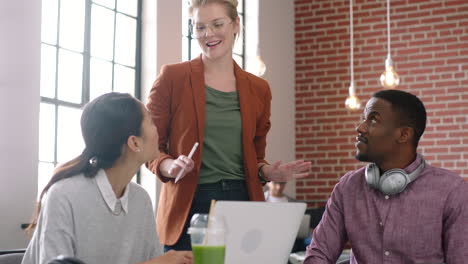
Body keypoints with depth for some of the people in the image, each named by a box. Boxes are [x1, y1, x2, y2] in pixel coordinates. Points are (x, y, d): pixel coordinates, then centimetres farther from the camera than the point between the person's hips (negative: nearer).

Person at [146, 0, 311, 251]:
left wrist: (269, 172, -2)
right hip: (188, 206, -3)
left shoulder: (258, 89, 10)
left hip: (242, 204, 3)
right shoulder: (172, 77, -1)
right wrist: (170, 166, -18)